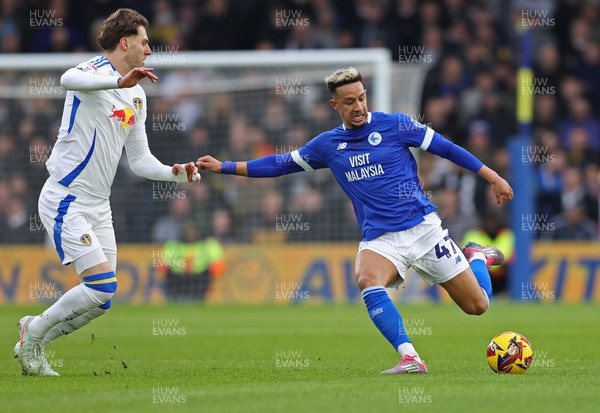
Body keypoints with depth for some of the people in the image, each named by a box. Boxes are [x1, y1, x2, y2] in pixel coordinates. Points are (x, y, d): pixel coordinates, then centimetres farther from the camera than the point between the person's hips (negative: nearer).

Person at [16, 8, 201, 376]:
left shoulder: (137, 95, 14)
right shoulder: (96, 71, -13)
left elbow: (140, 159, 17)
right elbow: (68, 79, -39)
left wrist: (174, 172, -1)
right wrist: (119, 81, -53)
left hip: (99, 206, 9)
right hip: (66, 200, -9)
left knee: (102, 300, 5)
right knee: (103, 286, -17)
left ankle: (35, 337, 22)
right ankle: (34, 333, 1)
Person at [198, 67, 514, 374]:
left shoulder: (394, 125, -1)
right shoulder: (328, 144, 7)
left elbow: (446, 148, 4)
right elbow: (281, 163, 16)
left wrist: (493, 178, 3)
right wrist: (223, 167, 12)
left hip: (423, 228, -1)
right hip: (379, 239, 1)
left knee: (476, 306, -2)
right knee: (366, 280, -35)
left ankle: (477, 258, 32)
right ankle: (410, 359, -37)